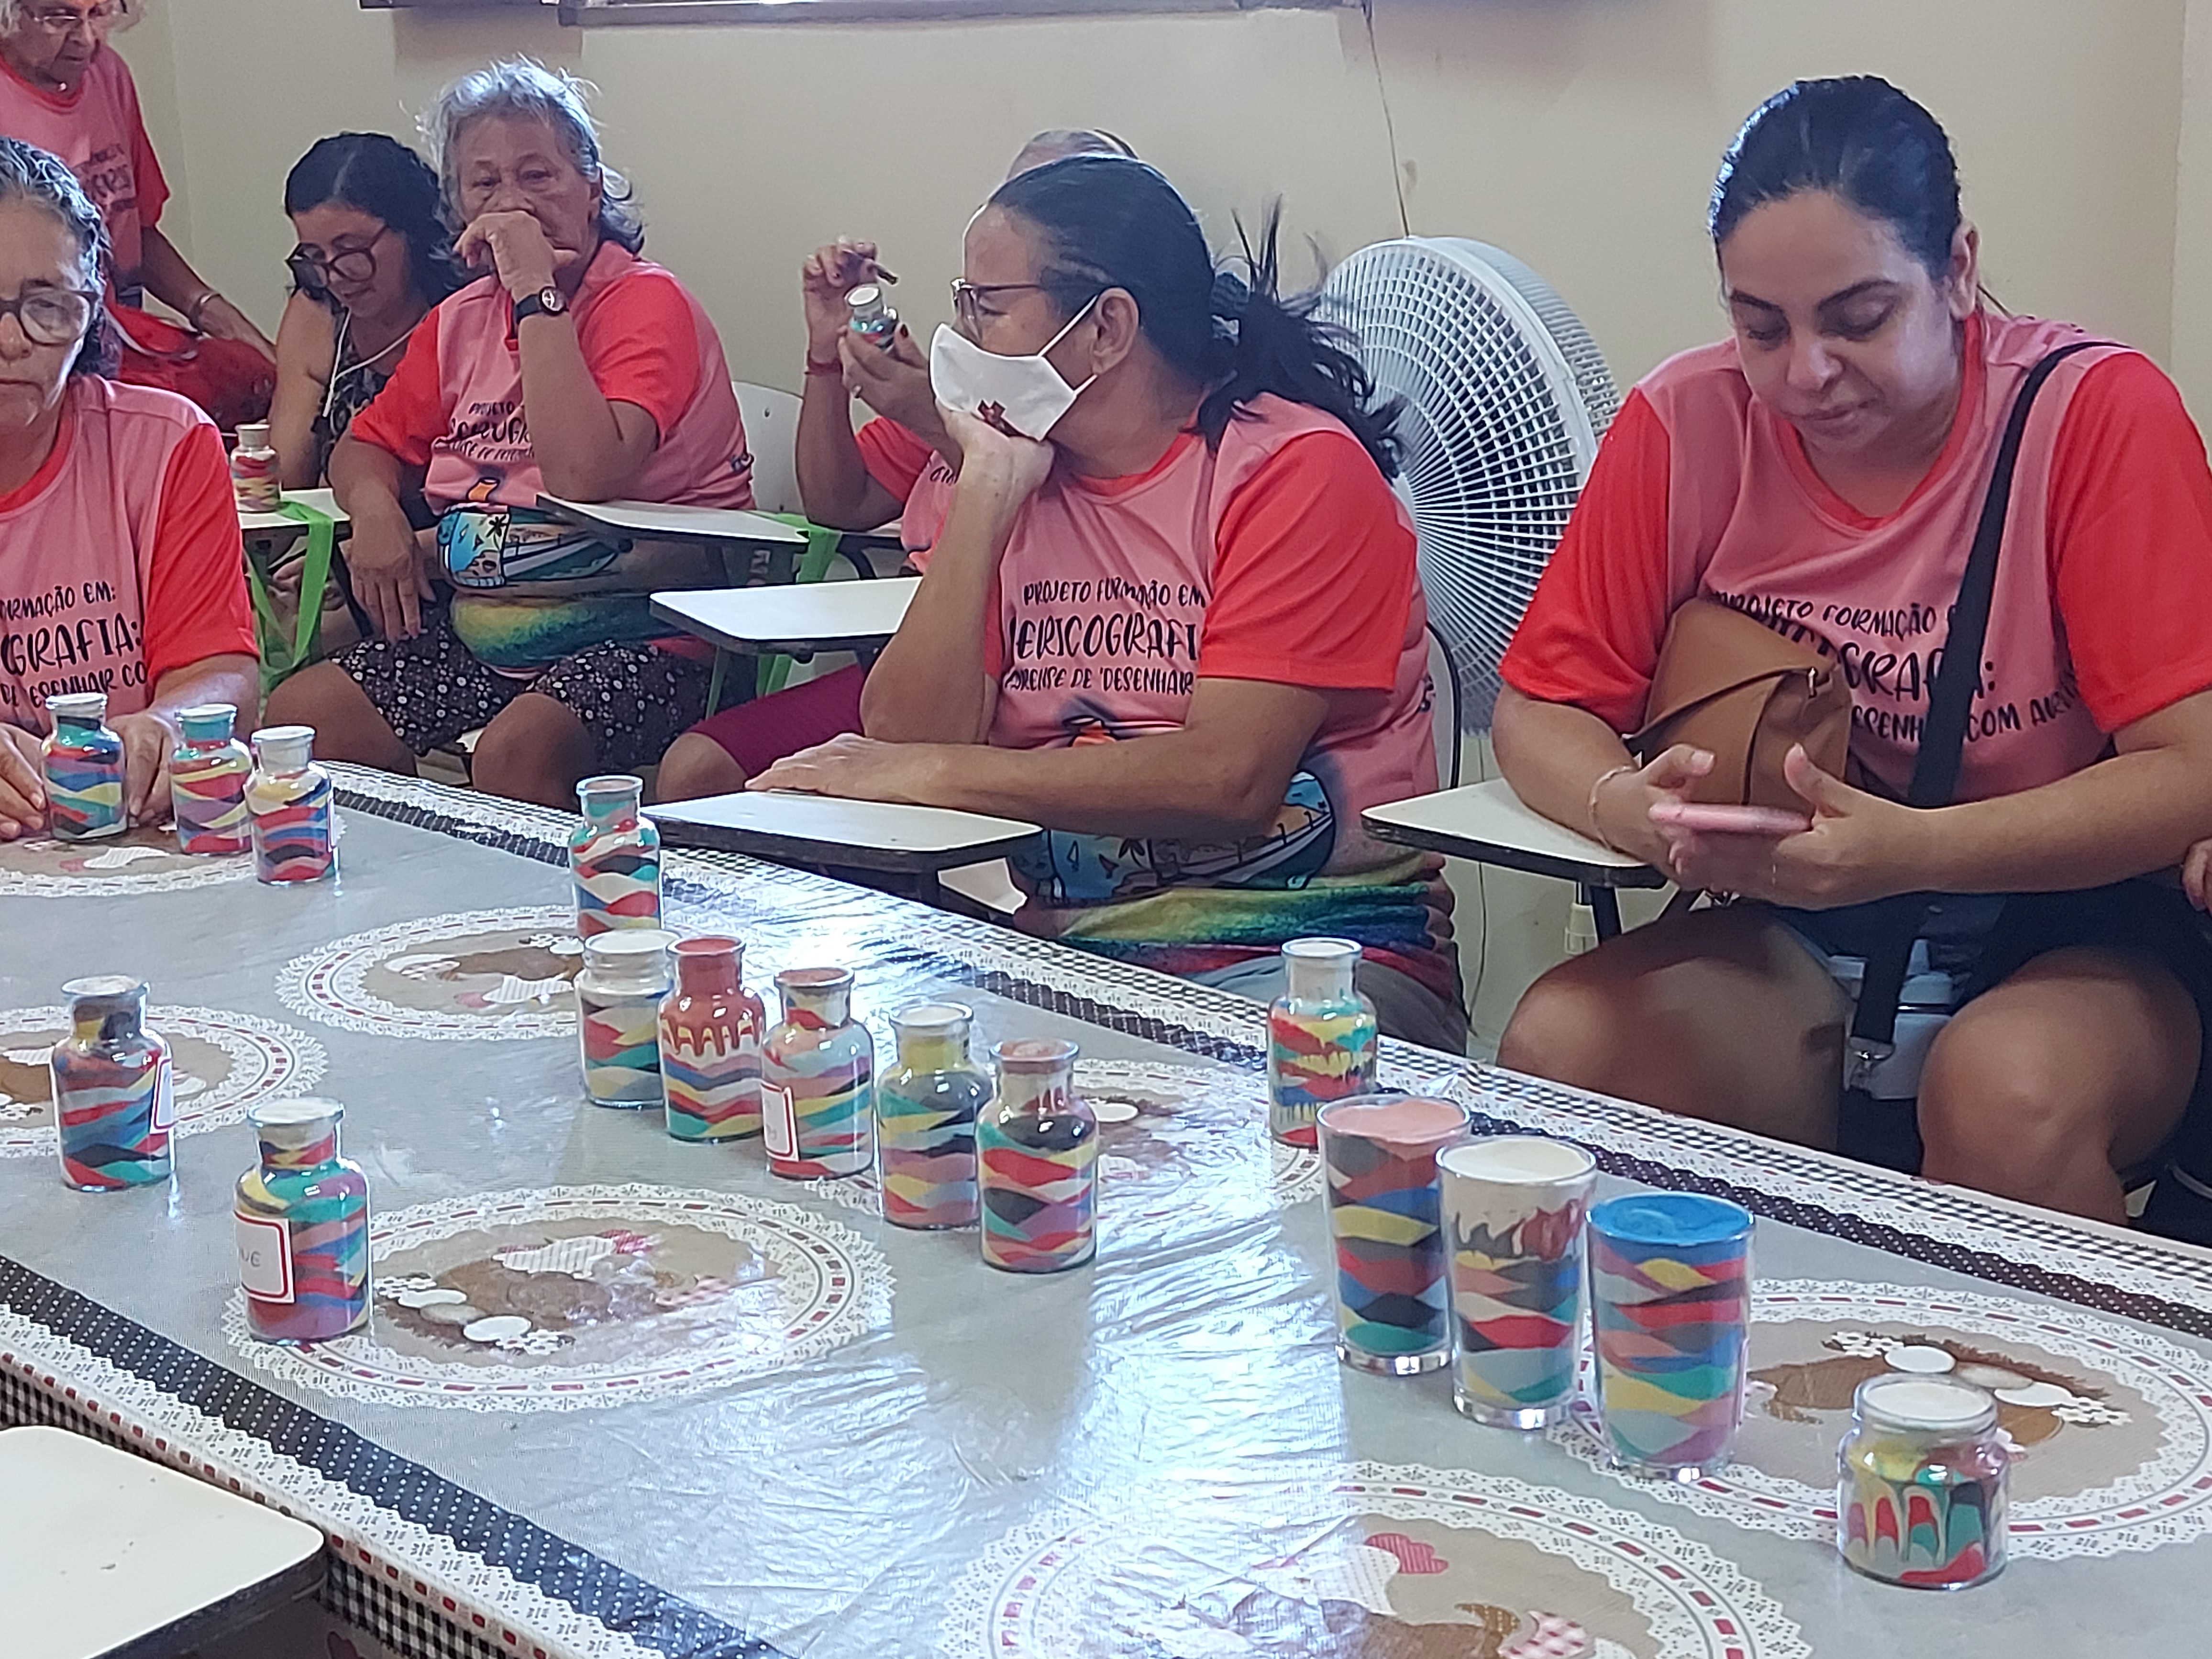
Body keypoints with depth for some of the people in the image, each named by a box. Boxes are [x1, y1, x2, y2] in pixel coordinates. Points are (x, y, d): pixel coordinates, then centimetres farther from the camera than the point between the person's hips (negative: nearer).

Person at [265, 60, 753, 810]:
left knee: (515, 752, -35)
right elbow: (368, 446, 23)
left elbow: (583, 476, -26)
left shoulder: (647, 302, -10)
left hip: (636, 634, -7)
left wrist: (536, 293, -20)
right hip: (475, 629, 7)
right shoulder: (461, 319, 12)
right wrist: (375, 508, -2)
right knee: (297, 714, -9)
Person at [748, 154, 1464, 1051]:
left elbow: (1229, 780, -20)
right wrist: (985, 492, -7)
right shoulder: (1009, 474, 10)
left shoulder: (1299, 466, -8)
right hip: (1068, 949, 6)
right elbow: (903, 743, -3)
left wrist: (928, 772, -17)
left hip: (1304, 944, -5)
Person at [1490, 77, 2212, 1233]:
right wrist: (1636, 811, -25)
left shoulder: (2098, 414, -14)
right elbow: (1539, 712, 0)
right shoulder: (1687, 423, -5)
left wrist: (1911, 849, -33)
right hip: (1794, 938, 3)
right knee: (1554, 1048, -25)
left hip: (2074, 936, -3)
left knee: (2004, 1095, -36)